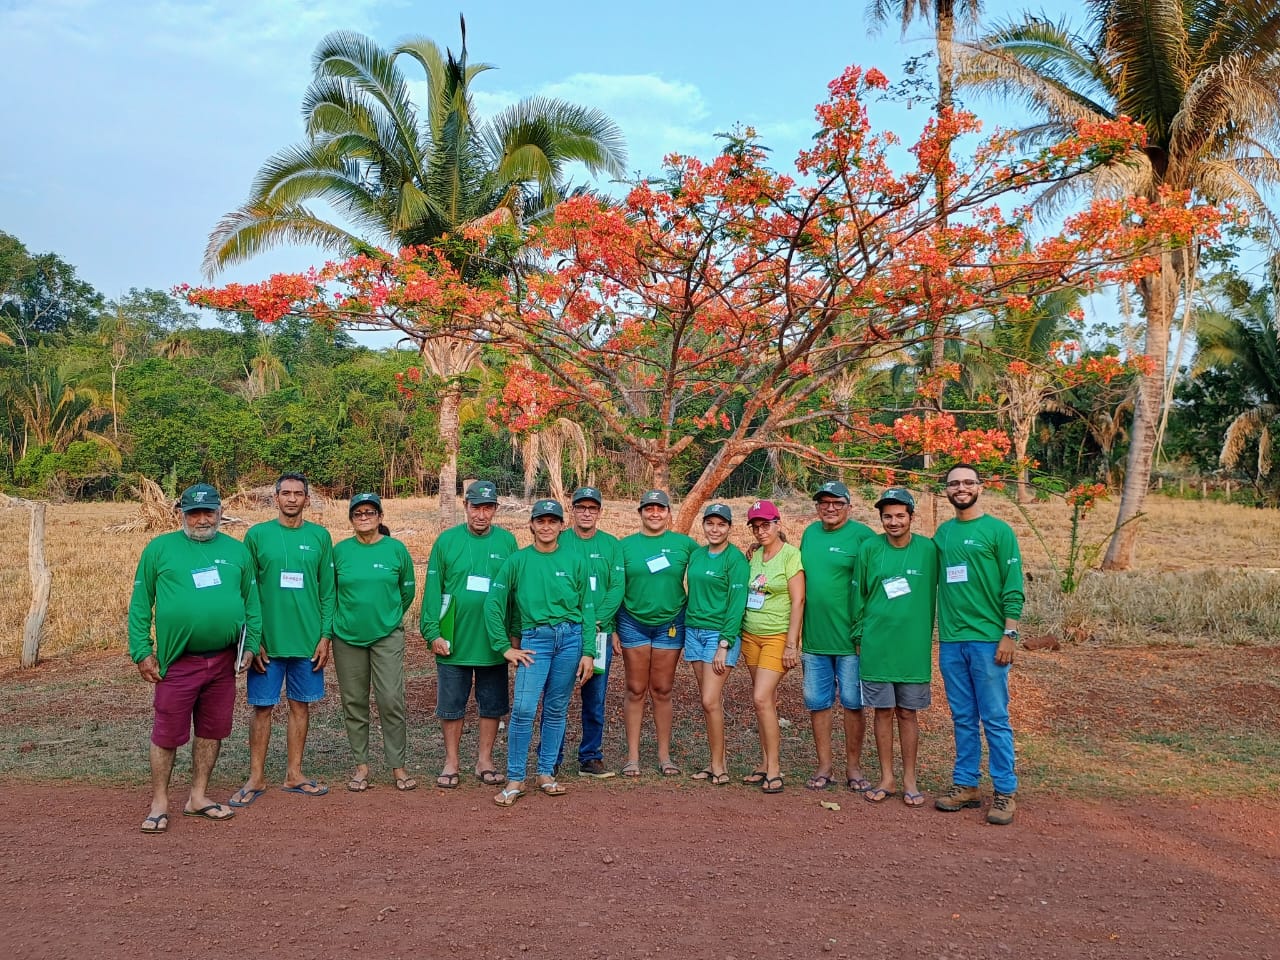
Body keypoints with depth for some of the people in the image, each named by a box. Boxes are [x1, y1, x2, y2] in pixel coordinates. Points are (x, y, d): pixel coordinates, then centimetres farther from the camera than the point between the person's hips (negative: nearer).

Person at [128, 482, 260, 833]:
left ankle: (198, 797, 27)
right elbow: (140, 604, 1)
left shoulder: (237, 551, 8)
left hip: (224, 660, 3)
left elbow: (252, 603, 11)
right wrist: (142, 652, -4)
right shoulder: (160, 548, 0)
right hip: (178, 662, -3)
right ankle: (159, 804, 18)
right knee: (167, 734, 3)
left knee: (212, 731, 12)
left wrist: (251, 645, 4)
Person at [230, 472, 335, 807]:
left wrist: (325, 635, -2)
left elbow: (327, 591, 4)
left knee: (300, 704, 9)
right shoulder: (257, 535, -1)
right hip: (268, 639, -1)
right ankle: (256, 779, 17)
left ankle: (294, 775, 21)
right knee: (262, 707, 5)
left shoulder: (320, 536, 3)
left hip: (308, 639, 2)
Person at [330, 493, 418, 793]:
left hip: (387, 636, -1)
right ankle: (361, 765, 19)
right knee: (354, 702, 7)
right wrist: (344, 618, 12)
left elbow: (408, 590, 8)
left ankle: (398, 765, 6)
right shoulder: (340, 551, 2)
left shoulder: (396, 549, -1)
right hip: (347, 637, 2)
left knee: (391, 700, -5)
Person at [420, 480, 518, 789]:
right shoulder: (447, 540, -1)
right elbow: (432, 589, -1)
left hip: (493, 642, 1)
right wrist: (433, 632, -7)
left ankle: (485, 760, 25)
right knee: (451, 705, 8)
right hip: (453, 641, -1)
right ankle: (452, 761, 23)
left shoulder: (507, 541, 1)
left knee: (492, 705, 10)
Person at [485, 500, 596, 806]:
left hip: (571, 638, 2)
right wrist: (505, 647, -1)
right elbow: (493, 604, 2)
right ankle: (515, 779, 2)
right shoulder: (517, 561, 2)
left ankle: (546, 773, 21)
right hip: (535, 639, -1)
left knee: (556, 709, 8)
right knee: (524, 709, -9)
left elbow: (587, 609, 5)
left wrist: (588, 652, 0)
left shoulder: (576, 561, 5)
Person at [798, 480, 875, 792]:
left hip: (850, 637, -5)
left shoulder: (862, 535, -9)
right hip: (814, 637, 5)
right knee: (817, 703, 10)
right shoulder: (809, 533, 9)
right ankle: (824, 767, 22)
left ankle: (853, 768, 19)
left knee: (853, 703, 5)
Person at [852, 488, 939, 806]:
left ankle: (909, 780, 20)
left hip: (913, 645, 0)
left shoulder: (927, 549, -2)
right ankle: (886, 779, 20)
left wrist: (924, 635, 8)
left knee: (907, 713, 8)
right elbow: (859, 595, 4)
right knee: (883, 711, 8)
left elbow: (931, 595, 7)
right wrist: (859, 635, 5)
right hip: (877, 645, 0)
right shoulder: (869, 548, -2)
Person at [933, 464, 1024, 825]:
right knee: (963, 719, 12)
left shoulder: (998, 530, -3)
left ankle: (1005, 792, 9)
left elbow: (1013, 587, -6)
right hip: (950, 641, 5)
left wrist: (1009, 634, -12)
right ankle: (965, 785, 20)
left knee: (995, 719, 0)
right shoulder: (942, 533, 11)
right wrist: (937, 630, 9)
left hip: (988, 639, -5)